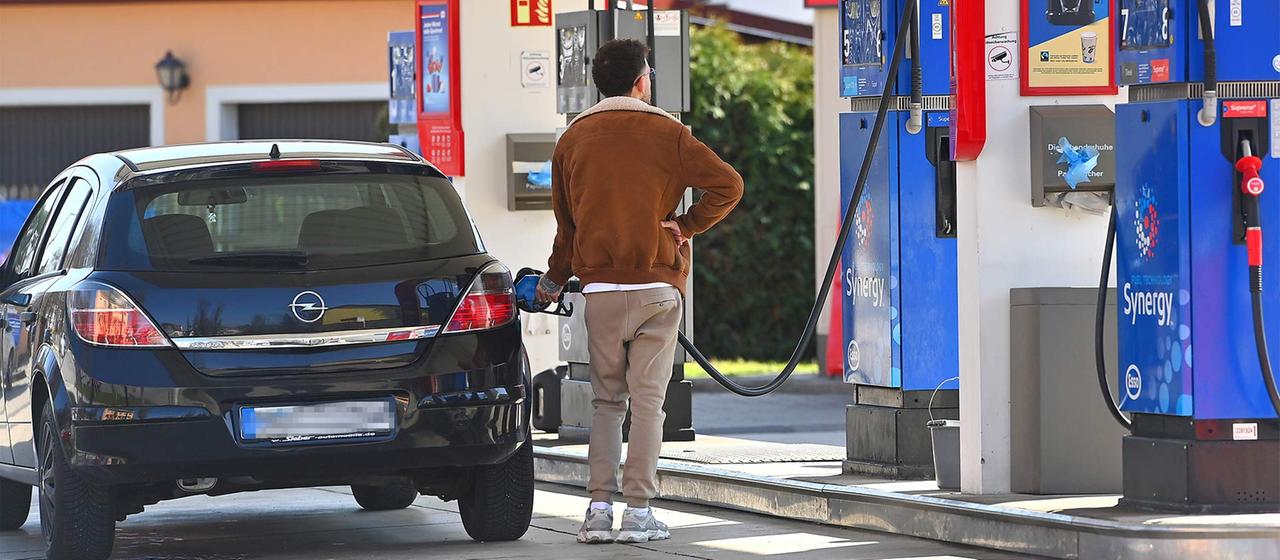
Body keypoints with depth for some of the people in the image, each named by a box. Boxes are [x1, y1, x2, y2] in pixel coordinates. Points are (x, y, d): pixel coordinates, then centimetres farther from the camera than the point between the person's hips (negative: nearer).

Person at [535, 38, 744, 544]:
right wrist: (686, 226, -1)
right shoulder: (666, 134, -1)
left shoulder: (573, 139, 7)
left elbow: (566, 220, 15)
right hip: (658, 285, -2)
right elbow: (728, 184, -9)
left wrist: (554, 280, 27)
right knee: (648, 398, -1)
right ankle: (639, 510, -5)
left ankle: (600, 507, 1)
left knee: (606, 400, 10)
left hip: (600, 289, 2)